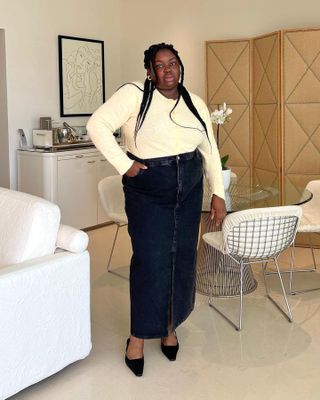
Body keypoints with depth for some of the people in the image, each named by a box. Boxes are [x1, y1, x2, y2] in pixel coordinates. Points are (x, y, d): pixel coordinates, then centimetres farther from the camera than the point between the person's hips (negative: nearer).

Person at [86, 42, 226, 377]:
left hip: (189, 192, 5)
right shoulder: (135, 94, -9)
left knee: (182, 258, 9)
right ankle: (138, 336, 10)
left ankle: (170, 325, 28)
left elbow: (210, 152, 9)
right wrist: (124, 164, -17)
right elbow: (97, 125, -15)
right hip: (147, 192, -5)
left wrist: (218, 193, 3)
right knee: (150, 261, -6)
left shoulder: (195, 104, 7)